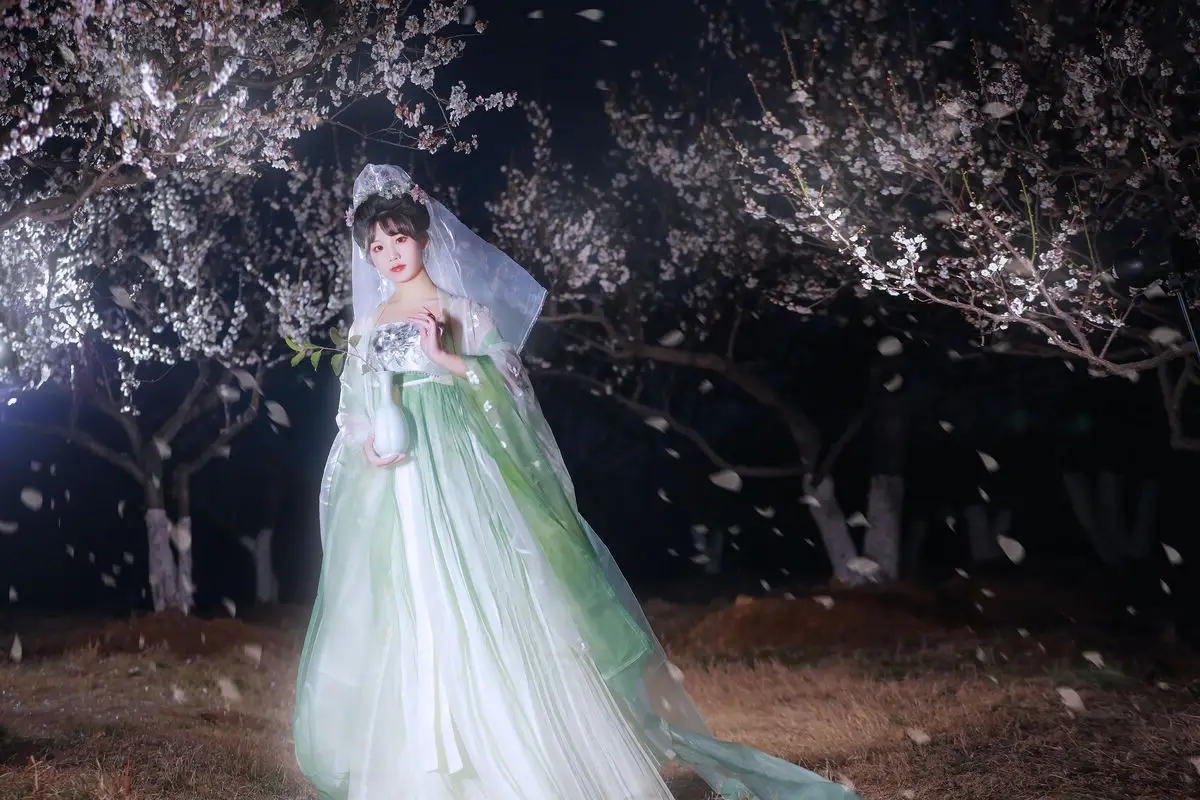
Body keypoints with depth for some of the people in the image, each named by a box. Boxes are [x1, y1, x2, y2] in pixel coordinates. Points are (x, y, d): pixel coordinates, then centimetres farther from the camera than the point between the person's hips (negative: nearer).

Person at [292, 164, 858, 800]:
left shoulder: (461, 309, 4)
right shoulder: (368, 326, 13)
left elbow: (508, 383, -4)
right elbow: (355, 414, 13)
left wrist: (441, 358, -14)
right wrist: (370, 443, -7)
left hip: (464, 478, -3)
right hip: (398, 493, 3)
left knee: (489, 608, -6)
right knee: (409, 623, 2)